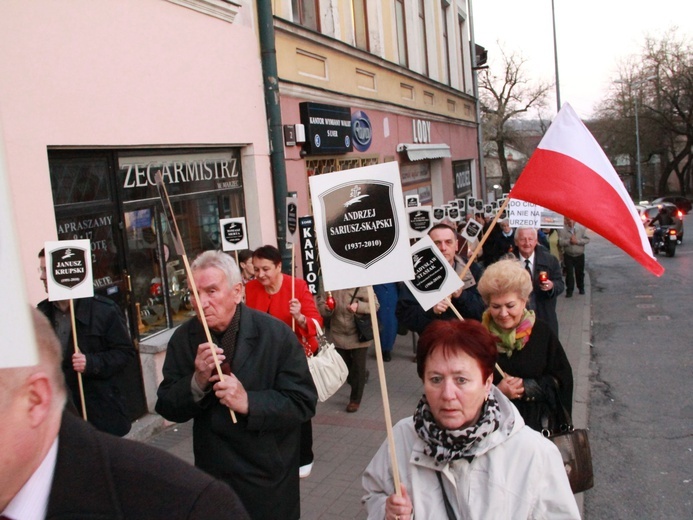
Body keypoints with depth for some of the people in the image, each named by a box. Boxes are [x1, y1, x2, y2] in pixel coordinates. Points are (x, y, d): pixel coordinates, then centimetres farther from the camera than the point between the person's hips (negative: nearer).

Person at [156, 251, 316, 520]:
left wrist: (248, 402, -28)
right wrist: (197, 381, -23)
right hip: (212, 475, 3)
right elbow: (167, 408, -4)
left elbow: (303, 403, -15)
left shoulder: (277, 335, -15)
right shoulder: (184, 338, -6)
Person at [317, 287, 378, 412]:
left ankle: (355, 400, 20)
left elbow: (374, 304, -12)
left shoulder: (361, 284, -17)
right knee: (343, 366, 19)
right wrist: (326, 308, -23)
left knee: (358, 368, 4)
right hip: (338, 334, 4)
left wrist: (359, 306, -28)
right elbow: (320, 304, -1)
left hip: (359, 334, -4)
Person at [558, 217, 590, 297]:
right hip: (568, 255, -1)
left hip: (580, 255, 1)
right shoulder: (562, 229, -8)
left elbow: (587, 239, -8)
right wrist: (569, 241, -25)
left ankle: (581, 288, 32)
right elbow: (560, 242, -13)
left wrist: (577, 241, -20)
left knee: (580, 272, 14)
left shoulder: (581, 228, -5)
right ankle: (569, 290, 8)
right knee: (569, 273, -1)